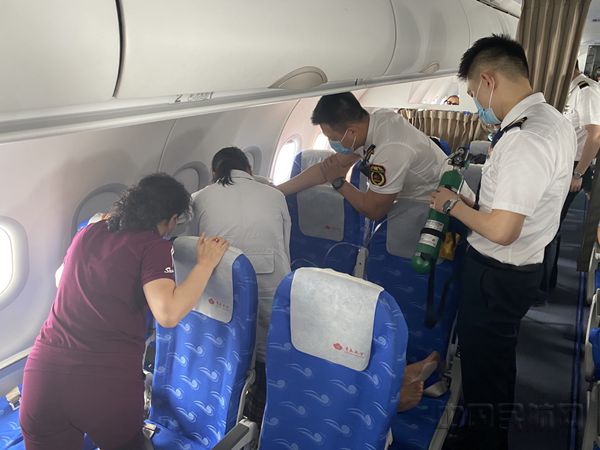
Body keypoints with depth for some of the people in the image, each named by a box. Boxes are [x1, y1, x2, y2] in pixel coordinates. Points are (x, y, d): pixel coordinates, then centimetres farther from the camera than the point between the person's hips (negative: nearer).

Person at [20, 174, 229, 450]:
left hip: (43, 368, 5)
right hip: (107, 381, -5)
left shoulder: (87, 233, 11)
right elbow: (168, 314, -23)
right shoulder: (153, 246, -8)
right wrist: (205, 264, -11)